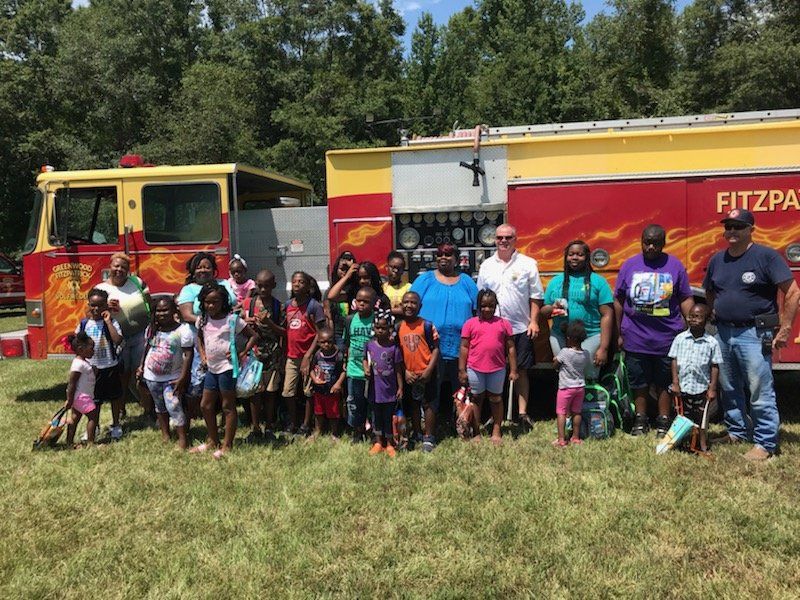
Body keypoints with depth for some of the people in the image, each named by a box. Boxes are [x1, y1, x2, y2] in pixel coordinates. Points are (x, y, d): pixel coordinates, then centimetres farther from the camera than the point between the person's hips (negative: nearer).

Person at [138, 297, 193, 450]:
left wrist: (182, 378, -20)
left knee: (173, 406, -11)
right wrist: (141, 366, 11)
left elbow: (188, 355, -19)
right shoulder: (152, 329, -1)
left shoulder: (183, 330, -19)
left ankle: (182, 440, -5)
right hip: (152, 376, 6)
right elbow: (147, 348, 14)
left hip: (172, 378, -6)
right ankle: (165, 434, 30)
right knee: (160, 406, 17)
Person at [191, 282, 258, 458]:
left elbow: (253, 335, -8)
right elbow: (199, 337, 24)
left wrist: (242, 354, -14)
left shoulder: (232, 319, -12)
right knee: (205, 405, 13)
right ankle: (213, 441, 29)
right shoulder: (203, 319, 5)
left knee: (228, 407, 3)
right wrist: (202, 355, 11)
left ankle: (227, 445, 12)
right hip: (211, 367, 7)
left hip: (227, 367, -7)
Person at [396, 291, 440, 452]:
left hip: (426, 373, -4)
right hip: (409, 374, 4)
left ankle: (428, 437, 18)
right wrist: (405, 371, -4)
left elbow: (435, 348, -9)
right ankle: (416, 434, 33)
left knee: (429, 404, 5)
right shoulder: (398, 327, 0)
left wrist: (429, 369, -16)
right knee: (412, 405, 17)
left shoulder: (426, 325, -10)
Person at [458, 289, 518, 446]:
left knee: (496, 399, 13)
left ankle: (496, 431, 26)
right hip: (475, 369, 0)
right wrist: (462, 370, -3)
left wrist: (513, 370, 0)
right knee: (477, 399, 13)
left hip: (497, 369, 1)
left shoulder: (504, 323, 1)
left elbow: (511, 348, 3)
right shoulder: (470, 324, -1)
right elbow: (464, 347, 0)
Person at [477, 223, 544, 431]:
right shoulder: (486, 266, 8)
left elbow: (535, 297, 1)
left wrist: (534, 321, -6)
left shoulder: (528, 264, 1)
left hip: (521, 328, -2)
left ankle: (523, 412, 14)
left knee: (521, 370, 4)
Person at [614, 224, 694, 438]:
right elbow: (618, 300, 6)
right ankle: (640, 421, 24)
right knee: (639, 383, 11)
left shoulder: (675, 266, 1)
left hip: (667, 338, -1)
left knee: (665, 384, 9)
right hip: (635, 338, 1)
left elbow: (686, 300, 3)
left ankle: (663, 423, 21)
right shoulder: (629, 265, 3)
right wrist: (619, 333, 6)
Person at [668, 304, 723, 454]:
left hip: (702, 388, -1)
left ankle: (702, 444, 20)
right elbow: (674, 360, 1)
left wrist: (712, 388, -3)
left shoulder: (711, 342, -3)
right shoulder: (680, 338, 0)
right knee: (684, 417, 9)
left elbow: (715, 367, 0)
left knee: (701, 418, 8)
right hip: (683, 387, 1)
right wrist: (675, 382, -3)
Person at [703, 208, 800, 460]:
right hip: (723, 333, 7)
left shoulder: (766, 256, -8)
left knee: (760, 392, -3)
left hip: (754, 334, -6)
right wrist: (715, 315, 11)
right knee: (729, 389, 17)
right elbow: (709, 294, 24)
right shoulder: (717, 260, 11)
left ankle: (765, 443, 7)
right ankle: (737, 431, 32)